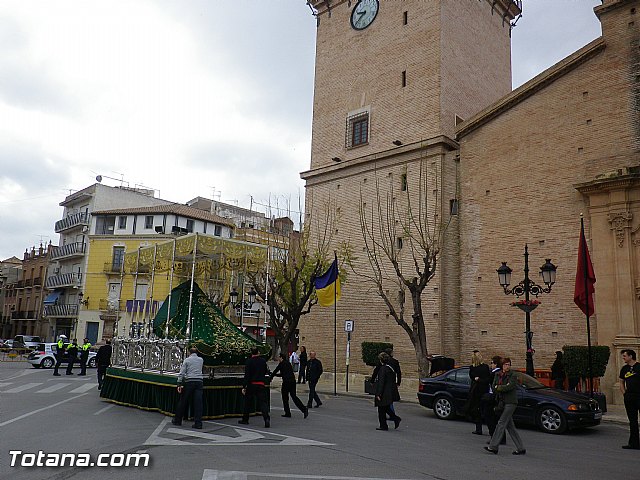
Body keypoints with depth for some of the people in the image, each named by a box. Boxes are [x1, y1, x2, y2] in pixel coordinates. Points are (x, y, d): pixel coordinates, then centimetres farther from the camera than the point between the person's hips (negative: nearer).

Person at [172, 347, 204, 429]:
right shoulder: (201, 360, 14)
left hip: (189, 382, -2)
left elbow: (181, 373, -3)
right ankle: (198, 423, -5)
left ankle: (177, 420, 19)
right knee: (198, 403, -2)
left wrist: (179, 384, -5)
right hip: (199, 381, 2)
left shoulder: (187, 360, 5)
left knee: (183, 401, 9)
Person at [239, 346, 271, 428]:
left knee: (248, 402, 15)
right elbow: (265, 372, 11)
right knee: (263, 402, -2)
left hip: (251, 384, -2)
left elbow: (247, 375, -12)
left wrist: (244, 387, -10)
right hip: (261, 384, 2)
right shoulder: (263, 360, 1)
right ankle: (267, 419, -19)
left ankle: (245, 419, 25)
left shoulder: (249, 362, -9)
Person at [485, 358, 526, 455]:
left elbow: (509, 386, -18)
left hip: (510, 402, -7)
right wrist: (504, 388, -11)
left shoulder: (513, 375, -6)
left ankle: (493, 447, -10)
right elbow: (493, 387, 4)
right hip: (502, 402, 7)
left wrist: (498, 387, -6)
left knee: (501, 423, -10)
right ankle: (520, 448, 17)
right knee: (510, 426, 9)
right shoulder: (498, 375, 12)